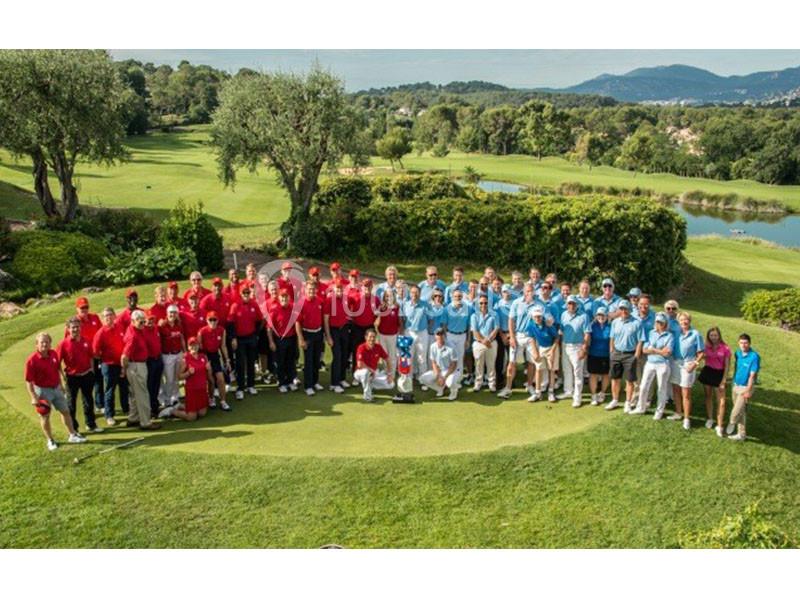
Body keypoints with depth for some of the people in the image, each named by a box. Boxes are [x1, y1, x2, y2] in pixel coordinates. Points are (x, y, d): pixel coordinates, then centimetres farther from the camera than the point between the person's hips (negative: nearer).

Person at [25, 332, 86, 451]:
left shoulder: (53, 354, -3)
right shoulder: (32, 360, -22)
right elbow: (28, 381, -19)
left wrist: (60, 385, 17)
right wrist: (33, 397, -22)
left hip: (56, 388, 6)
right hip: (42, 390, -6)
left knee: (65, 411, 15)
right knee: (45, 416, 8)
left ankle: (73, 435, 30)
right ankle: (50, 441, 24)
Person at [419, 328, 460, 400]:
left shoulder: (450, 348, -21)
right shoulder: (433, 346, -7)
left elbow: (454, 365, -16)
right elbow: (433, 363, 0)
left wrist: (444, 377, -21)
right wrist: (438, 377, -12)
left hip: (451, 371, -5)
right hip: (438, 371, 5)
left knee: (450, 382, -37)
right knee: (423, 378, -13)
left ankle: (454, 390, 2)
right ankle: (440, 388, 11)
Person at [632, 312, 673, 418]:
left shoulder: (669, 336, -3)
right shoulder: (650, 333, 6)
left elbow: (667, 353, -13)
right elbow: (644, 350, 0)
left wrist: (653, 349, -6)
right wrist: (660, 351, -10)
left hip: (662, 365, -3)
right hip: (649, 363, 3)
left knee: (661, 389, 6)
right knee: (643, 386, 7)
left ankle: (659, 411, 20)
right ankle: (641, 408, 23)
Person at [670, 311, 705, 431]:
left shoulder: (695, 334, -8)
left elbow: (701, 353, -5)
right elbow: (671, 348, 12)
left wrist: (694, 364, -14)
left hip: (687, 365, -5)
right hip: (675, 363, 5)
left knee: (686, 393, -2)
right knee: (675, 389, 13)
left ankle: (686, 419, 6)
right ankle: (678, 413, 29)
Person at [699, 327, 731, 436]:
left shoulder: (725, 348, -10)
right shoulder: (707, 346, -1)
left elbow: (727, 366, -7)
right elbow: (702, 357, 8)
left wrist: (723, 380, -10)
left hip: (719, 374, -4)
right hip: (707, 372, 4)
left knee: (721, 401, -6)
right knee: (708, 396, 16)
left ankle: (719, 426, -4)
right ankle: (709, 419, 33)